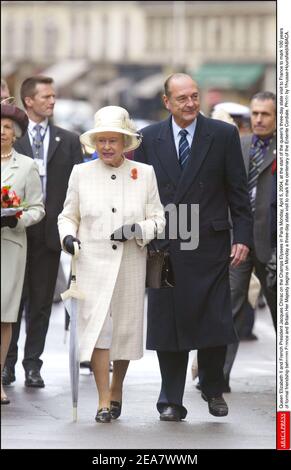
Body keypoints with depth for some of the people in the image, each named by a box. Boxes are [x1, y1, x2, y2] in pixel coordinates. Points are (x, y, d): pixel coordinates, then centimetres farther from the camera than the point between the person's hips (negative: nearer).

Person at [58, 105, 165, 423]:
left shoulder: (145, 174, 5)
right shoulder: (81, 173, 5)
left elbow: (158, 219, 6)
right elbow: (68, 215, 12)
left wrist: (138, 229, -14)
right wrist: (67, 235, -9)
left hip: (130, 264, 1)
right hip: (93, 261, -1)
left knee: (125, 327, 9)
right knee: (96, 323, -12)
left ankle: (116, 390, 29)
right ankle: (104, 401, -11)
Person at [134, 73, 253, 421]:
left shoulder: (224, 135, 2)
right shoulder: (149, 139, 6)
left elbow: (237, 191, 2)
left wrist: (242, 237, -4)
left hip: (209, 244, -1)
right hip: (163, 246, 1)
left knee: (214, 321, -2)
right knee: (168, 323, 3)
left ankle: (213, 389, 19)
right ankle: (171, 401, 12)